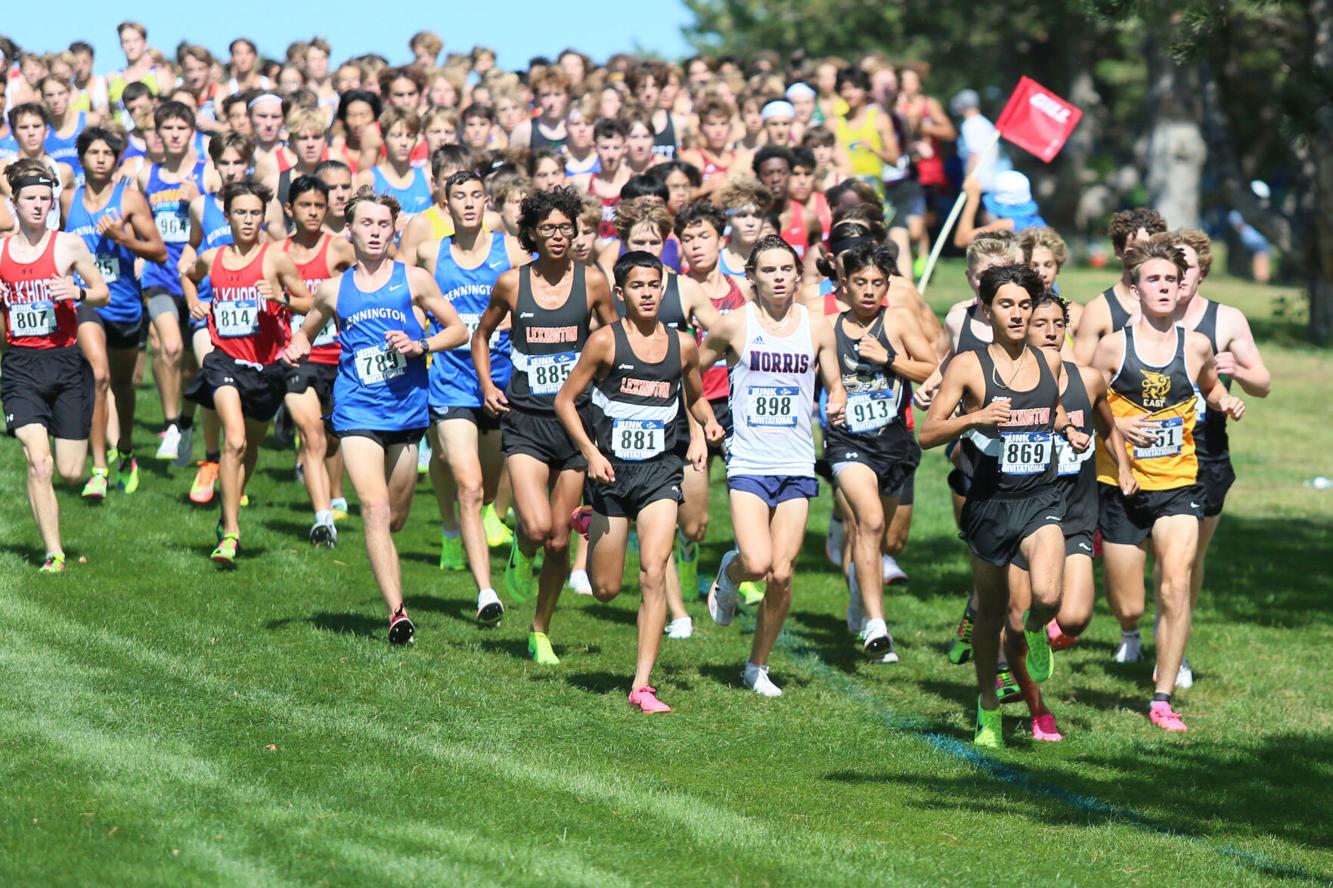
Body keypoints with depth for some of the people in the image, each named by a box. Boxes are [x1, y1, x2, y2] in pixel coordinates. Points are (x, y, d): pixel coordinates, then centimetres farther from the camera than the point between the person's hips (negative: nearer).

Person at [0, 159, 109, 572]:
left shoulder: (69, 245, 0)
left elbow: (103, 292, 8)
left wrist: (78, 293, -13)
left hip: (66, 363, 0)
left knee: (70, 472, 0)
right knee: (38, 461, -17)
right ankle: (53, 553, -10)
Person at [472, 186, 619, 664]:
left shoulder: (591, 281, 0)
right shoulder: (511, 283, 0)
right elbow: (482, 334, 17)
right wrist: (486, 385, 4)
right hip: (524, 422, -1)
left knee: (559, 540, 4)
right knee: (537, 527, -20)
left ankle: (541, 633, 23)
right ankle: (521, 553, 18)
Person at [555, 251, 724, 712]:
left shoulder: (683, 345, 5)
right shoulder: (606, 341, -5)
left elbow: (696, 397, 22)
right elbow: (565, 400, -1)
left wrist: (708, 424, 0)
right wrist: (590, 452, -12)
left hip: (660, 470, 1)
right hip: (611, 469, -1)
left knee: (654, 572, -16)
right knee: (606, 589, 7)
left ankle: (642, 685, -14)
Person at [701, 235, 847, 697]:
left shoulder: (816, 328, 5)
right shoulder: (734, 325, -1)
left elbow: (835, 387, 14)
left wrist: (836, 404, -8)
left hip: (796, 465, 2)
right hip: (748, 463, -2)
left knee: (781, 574, -2)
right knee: (757, 564, -19)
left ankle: (758, 666, 17)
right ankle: (729, 575, 19)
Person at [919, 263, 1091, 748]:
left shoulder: (1050, 363, 7)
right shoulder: (967, 366, -5)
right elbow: (927, 434, -7)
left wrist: (1069, 430, 7)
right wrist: (975, 417, -22)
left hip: (1040, 498, 1)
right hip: (989, 502, -1)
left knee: (1047, 596, -23)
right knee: (990, 611, 10)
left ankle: (1035, 632, 13)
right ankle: (988, 708, 29)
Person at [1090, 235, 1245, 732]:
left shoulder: (1196, 346, 1)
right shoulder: (1113, 347, -6)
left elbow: (1210, 387, 22)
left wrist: (1225, 402, 0)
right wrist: (1116, 426, -18)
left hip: (1178, 485, 1)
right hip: (1122, 486, -1)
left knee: (1176, 587, -18)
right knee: (1128, 609, 4)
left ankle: (1163, 699, -6)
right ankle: (1129, 634, 44)